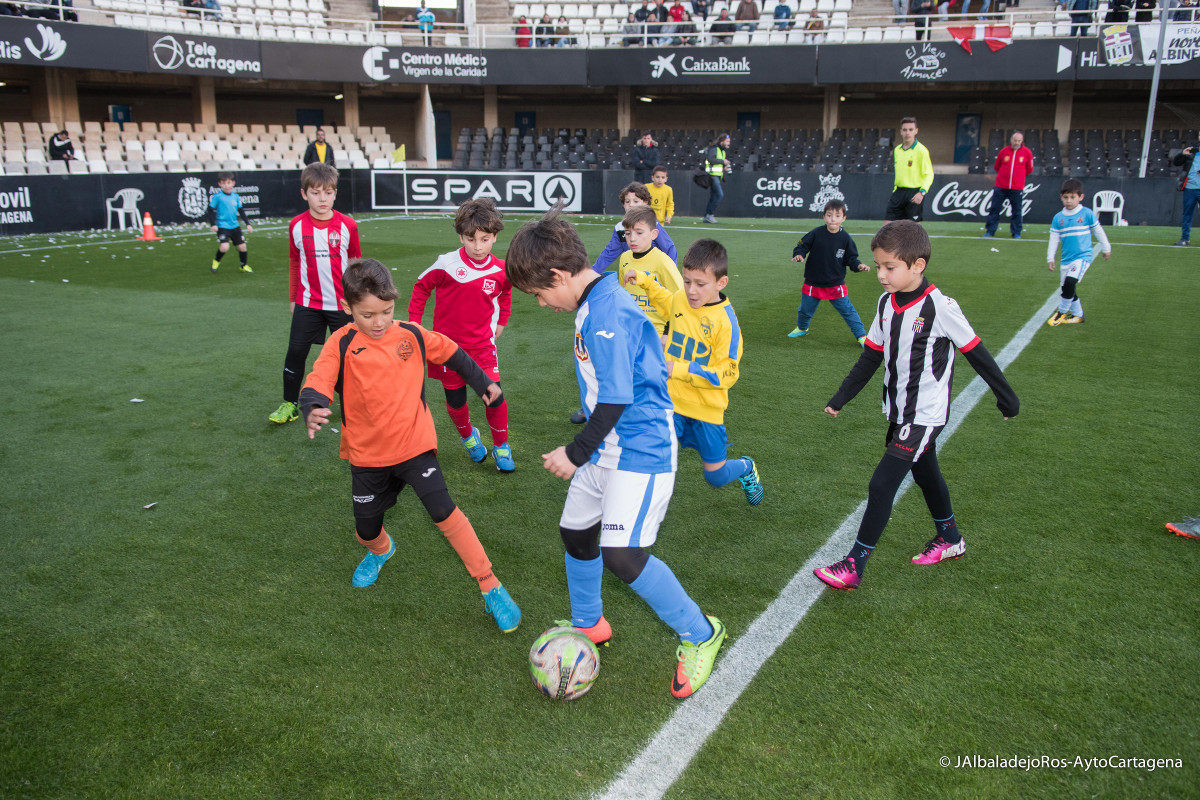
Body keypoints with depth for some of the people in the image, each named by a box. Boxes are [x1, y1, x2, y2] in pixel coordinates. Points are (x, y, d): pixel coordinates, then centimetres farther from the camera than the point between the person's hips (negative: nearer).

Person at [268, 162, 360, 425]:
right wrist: (293, 298, 14)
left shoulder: (347, 225, -6)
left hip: (342, 303, -1)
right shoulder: (296, 226, -2)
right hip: (307, 303, 1)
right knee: (296, 352, 1)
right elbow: (294, 263, 9)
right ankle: (290, 403, 16)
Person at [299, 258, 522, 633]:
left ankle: (491, 588, -6)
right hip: (368, 455, 1)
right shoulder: (342, 345, -9)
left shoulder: (412, 335, -3)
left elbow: (452, 353, 13)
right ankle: (380, 549, 52)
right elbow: (318, 383, -20)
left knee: (444, 512, -16)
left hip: (414, 444, -1)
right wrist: (313, 409, -42)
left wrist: (483, 383, 16)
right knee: (366, 530, 12)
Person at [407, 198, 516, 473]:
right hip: (448, 345, -1)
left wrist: (501, 322, 19)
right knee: (455, 402, 8)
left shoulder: (501, 270, -6)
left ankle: (501, 446, 17)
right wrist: (414, 322, 2)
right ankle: (468, 436, 40)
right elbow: (421, 287, 2)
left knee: (494, 396, -8)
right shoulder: (447, 264, -15)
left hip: (482, 345, 1)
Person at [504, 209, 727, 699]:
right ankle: (588, 625, 41)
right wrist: (584, 450, 23)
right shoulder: (593, 305, 9)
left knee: (622, 554, -16)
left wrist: (576, 453, -12)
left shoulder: (608, 312, -23)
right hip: (608, 447, 10)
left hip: (641, 449, -10)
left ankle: (699, 636, 5)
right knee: (575, 531, 17)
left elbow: (615, 399, -23)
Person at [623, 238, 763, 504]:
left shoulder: (725, 321, -19)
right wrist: (643, 278, 10)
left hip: (706, 410, -3)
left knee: (716, 476, 13)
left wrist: (679, 369, -26)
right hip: (671, 401, 4)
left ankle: (745, 468, 47)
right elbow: (662, 297, 25)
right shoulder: (679, 299, -2)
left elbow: (725, 374, -21)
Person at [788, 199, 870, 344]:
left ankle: (861, 335, 12)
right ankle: (801, 328, 44)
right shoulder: (816, 233, -11)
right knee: (805, 310, 15)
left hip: (836, 284, -1)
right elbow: (802, 246, -3)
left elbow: (851, 258, 2)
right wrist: (798, 255, -24)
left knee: (847, 310, 0)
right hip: (813, 282, 1)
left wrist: (858, 266, -16)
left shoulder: (845, 238, -6)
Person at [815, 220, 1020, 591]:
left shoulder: (940, 307, -19)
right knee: (925, 475, 23)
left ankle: (854, 566, -5)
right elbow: (871, 356, 10)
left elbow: (975, 352, -9)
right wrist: (841, 398, 8)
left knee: (882, 484, -11)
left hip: (925, 415, -7)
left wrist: (1006, 396, 0)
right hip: (899, 411, 7)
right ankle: (949, 538, 45)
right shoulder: (886, 303, 1)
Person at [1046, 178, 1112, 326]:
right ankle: (1078, 315, 27)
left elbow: (1098, 231, 8)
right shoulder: (1058, 218, 3)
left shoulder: (1087, 214, -4)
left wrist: (1106, 248, 16)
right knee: (1067, 288, 8)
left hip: (1083, 256, -4)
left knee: (1070, 282, -21)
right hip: (1066, 259, 4)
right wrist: (1050, 258, 1)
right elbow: (1054, 239, 6)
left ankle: (1062, 313, -4)